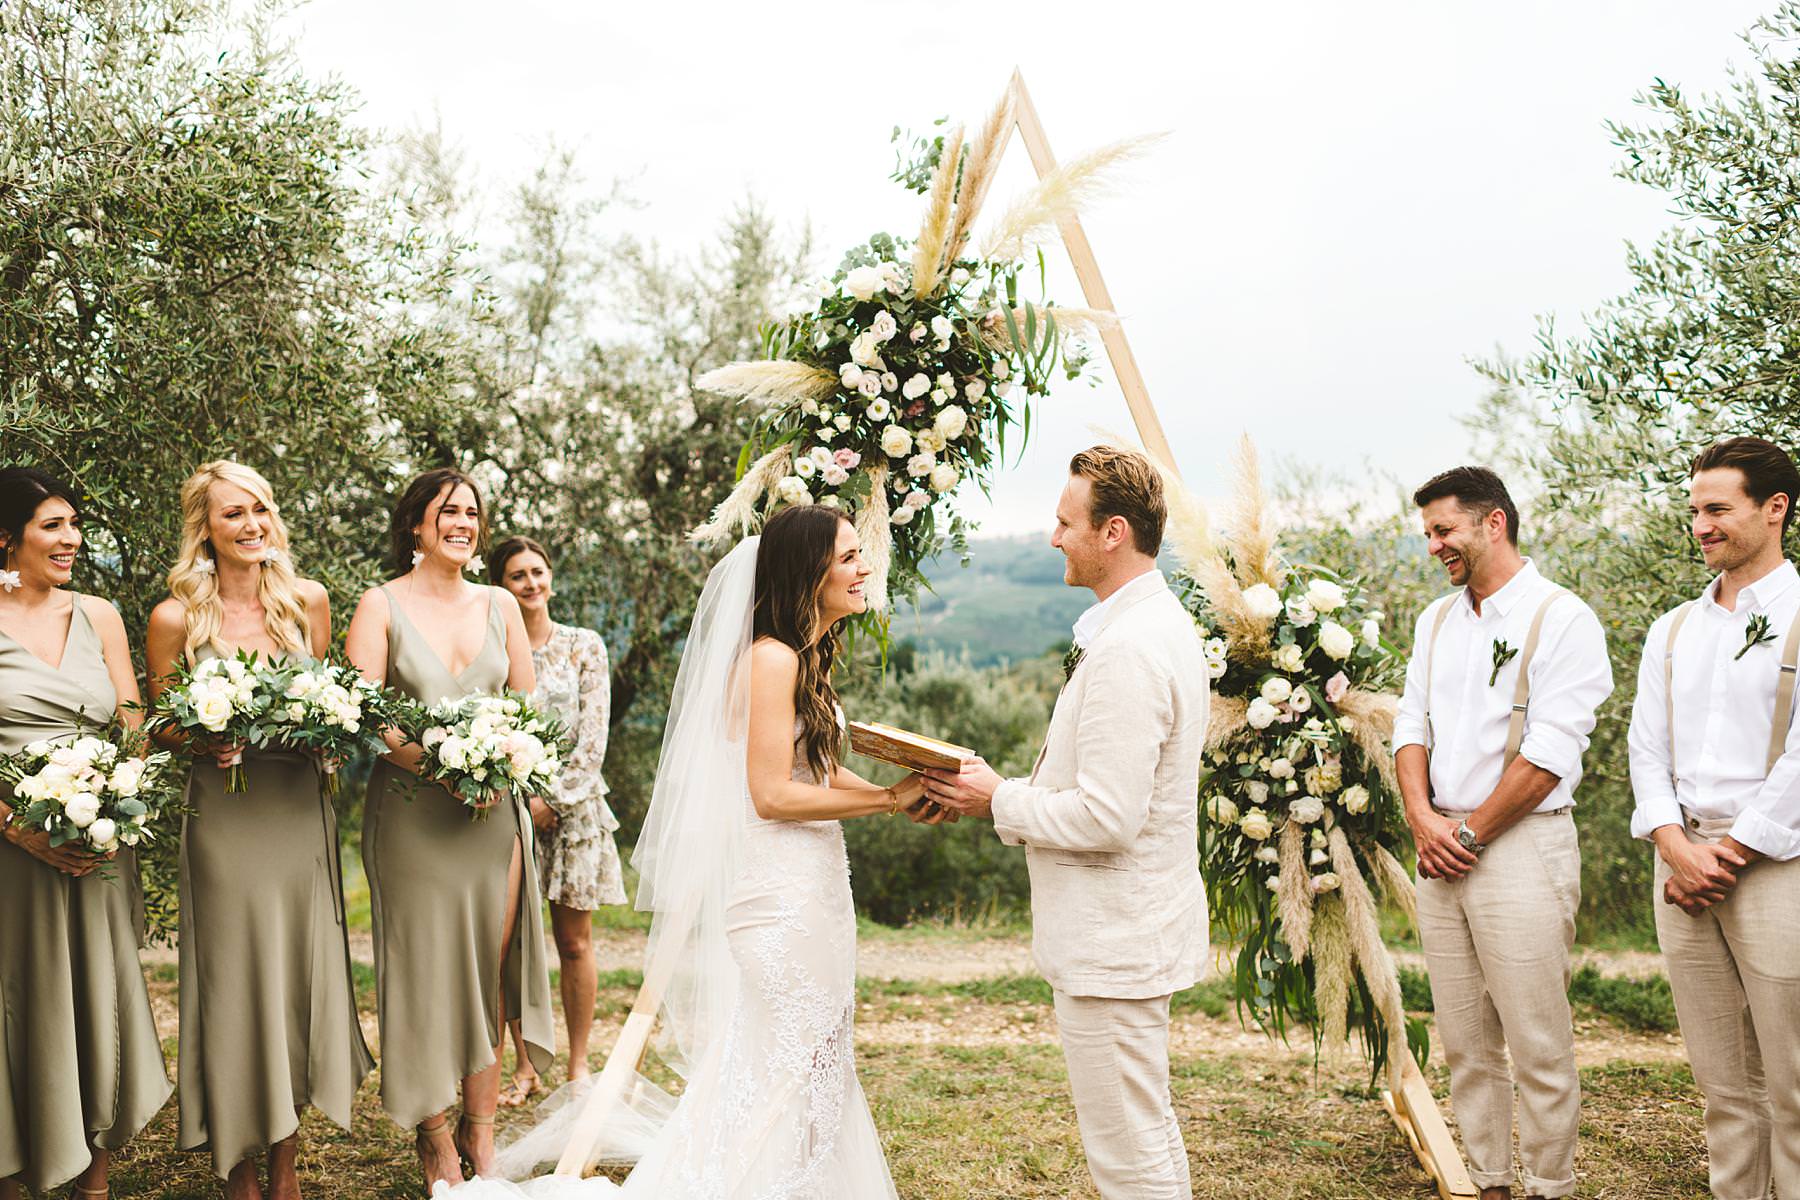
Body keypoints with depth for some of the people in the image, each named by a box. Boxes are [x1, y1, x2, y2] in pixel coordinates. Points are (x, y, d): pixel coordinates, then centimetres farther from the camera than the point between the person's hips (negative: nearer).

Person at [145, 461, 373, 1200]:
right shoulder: (175, 618, -5)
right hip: (223, 817, -3)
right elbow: (159, 729, 3)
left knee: (300, 973, 8)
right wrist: (209, 740, -17)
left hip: (300, 812, 3)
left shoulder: (308, 601, 3)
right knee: (234, 981, 3)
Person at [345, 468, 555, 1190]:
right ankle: (434, 1137, 18)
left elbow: (528, 704, 12)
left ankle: (479, 1130, 18)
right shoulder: (382, 604, 0)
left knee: (489, 969, 5)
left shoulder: (500, 606, 11)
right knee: (426, 969, 2)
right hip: (412, 813, -3)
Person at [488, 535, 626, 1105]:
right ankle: (524, 1067, 14)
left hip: (572, 805, 0)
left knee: (575, 942, 4)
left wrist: (555, 800, -9)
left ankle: (579, 1063, 13)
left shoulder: (584, 646, 3)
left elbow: (592, 737, -1)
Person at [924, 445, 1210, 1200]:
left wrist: (999, 802, -11)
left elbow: (1107, 818, -26)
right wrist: (1006, 788, 7)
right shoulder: (1161, 622, 10)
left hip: (1112, 940, -11)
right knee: (1151, 1137, 22)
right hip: (1129, 932, 11)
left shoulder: (1126, 649, -24)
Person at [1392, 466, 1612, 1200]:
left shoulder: (1561, 618, -7)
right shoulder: (1437, 621, 15)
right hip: (1441, 854, 6)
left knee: (1538, 1047, -1)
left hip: (1520, 849, -6)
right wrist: (1422, 817, -5)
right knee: (1464, 1042, 11)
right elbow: (1412, 726, 12)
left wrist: (1471, 833, -10)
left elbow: (1549, 754, -13)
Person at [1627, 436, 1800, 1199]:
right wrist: (1677, 849, -4)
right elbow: (1646, 746, 10)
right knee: (1722, 1080, 11)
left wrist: (1730, 853, -11)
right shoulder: (1673, 632, 15)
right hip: (1684, 866, 5)